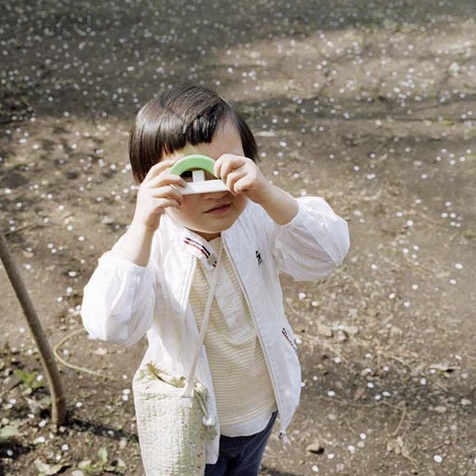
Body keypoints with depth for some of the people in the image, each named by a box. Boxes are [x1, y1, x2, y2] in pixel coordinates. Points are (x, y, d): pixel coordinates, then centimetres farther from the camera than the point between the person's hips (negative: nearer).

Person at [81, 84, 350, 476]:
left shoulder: (260, 219, -19)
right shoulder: (150, 245, -27)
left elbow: (326, 255, -30)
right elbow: (113, 325, -40)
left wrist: (268, 194, -45)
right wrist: (142, 226, -50)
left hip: (264, 408, 4)